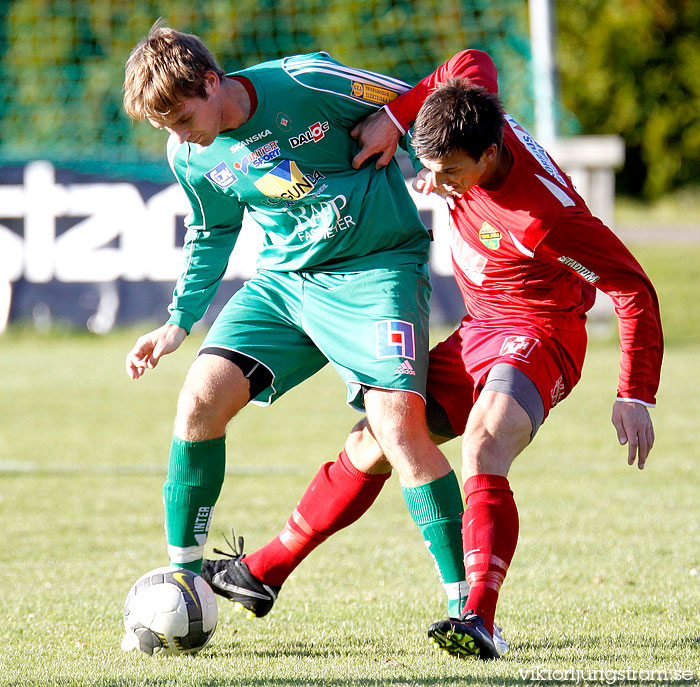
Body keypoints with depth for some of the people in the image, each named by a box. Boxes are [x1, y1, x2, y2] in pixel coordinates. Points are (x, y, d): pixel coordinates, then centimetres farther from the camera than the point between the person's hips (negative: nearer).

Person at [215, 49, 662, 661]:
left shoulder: (546, 215, -32)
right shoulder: (475, 121, -13)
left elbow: (635, 290, -24)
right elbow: (471, 64, 12)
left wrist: (636, 397, -26)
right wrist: (393, 117, 2)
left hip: (537, 337, -8)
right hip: (477, 332, 8)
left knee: (481, 454, -35)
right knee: (371, 444, 10)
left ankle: (479, 620, -50)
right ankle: (263, 572, 24)